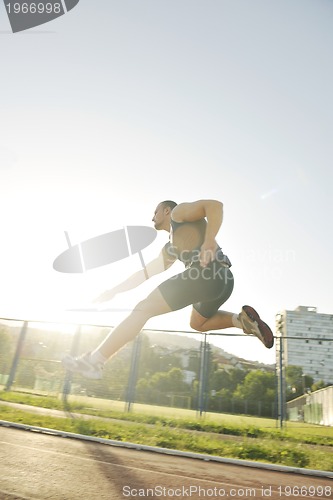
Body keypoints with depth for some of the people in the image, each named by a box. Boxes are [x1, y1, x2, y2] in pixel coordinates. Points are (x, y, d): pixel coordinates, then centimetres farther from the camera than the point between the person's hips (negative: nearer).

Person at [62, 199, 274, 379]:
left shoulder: (179, 212, 12)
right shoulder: (170, 248, 33)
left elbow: (215, 205, -5)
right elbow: (146, 272, 35)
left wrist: (209, 241, -20)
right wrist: (113, 291, 35)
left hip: (207, 274, -10)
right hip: (224, 280, 10)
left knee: (144, 309, -7)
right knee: (198, 323, 34)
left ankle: (94, 361, -6)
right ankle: (241, 318, 11)